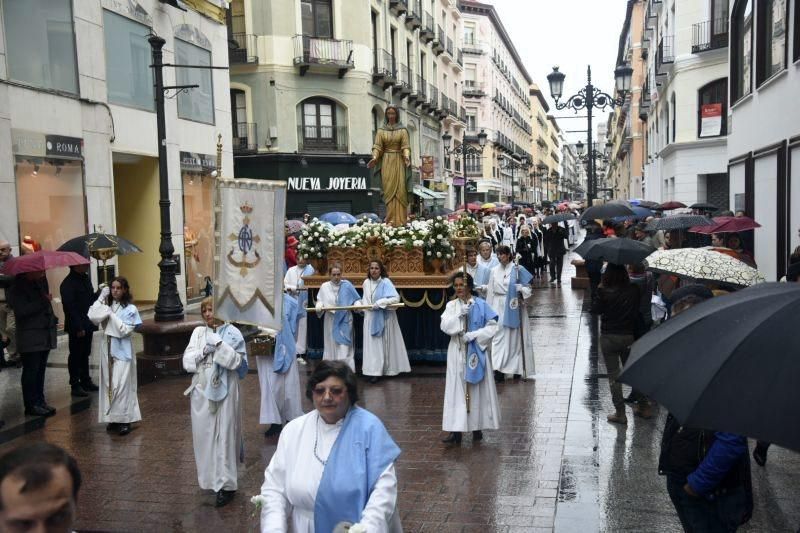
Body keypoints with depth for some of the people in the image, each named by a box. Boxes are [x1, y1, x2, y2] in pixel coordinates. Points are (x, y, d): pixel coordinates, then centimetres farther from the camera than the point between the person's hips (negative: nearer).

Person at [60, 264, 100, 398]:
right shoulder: (68, 283, -17)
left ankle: (86, 381, 27)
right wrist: (79, 327, -20)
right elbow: (70, 307, -20)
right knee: (75, 355, 2)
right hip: (76, 328, -8)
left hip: (87, 325, 8)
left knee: (85, 354, 16)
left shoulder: (86, 278, 9)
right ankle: (75, 385, 11)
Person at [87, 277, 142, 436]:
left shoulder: (130, 309, -6)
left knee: (121, 385, -7)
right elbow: (92, 317, -10)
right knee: (109, 384, 9)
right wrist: (101, 298, -10)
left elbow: (125, 330, -15)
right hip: (108, 349, 5)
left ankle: (124, 420, 0)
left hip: (122, 350, -5)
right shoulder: (107, 306, 7)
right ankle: (113, 418, 19)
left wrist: (112, 314, -14)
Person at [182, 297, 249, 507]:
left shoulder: (232, 333, -3)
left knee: (224, 435, -2)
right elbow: (187, 361, 4)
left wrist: (219, 345, -19)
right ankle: (210, 478, 26)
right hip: (201, 390, 4)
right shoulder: (198, 332, 8)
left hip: (224, 391, -4)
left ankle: (226, 484, 4)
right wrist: (203, 351, -12)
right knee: (203, 434, 9)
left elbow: (237, 361, -12)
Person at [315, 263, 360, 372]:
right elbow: (320, 301, 6)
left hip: (344, 322, -2)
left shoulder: (347, 285, -3)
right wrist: (319, 306, -14)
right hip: (330, 321, 2)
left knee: (344, 347, -5)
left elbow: (356, 300, 2)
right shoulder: (324, 286, 1)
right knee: (331, 346, 10)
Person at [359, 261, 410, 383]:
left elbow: (396, 298, -25)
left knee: (384, 343, 4)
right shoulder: (366, 283, 2)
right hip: (370, 318, 5)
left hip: (384, 317, -5)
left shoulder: (386, 282, -15)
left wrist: (379, 303, -28)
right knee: (372, 344, 4)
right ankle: (374, 371, 8)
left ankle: (387, 369, 13)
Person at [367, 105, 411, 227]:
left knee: (400, 190, -5)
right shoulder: (381, 130, 8)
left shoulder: (402, 130, 5)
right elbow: (377, 147, 1)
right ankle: (391, 220, -3)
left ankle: (399, 220, -5)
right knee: (389, 190, -3)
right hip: (386, 162, 1)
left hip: (399, 162, -1)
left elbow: (406, 146, -4)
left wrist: (406, 156, -24)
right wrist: (374, 157, -18)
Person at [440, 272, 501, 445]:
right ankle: (456, 429, 0)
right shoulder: (451, 305, 4)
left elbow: (492, 326, -8)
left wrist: (473, 335, -16)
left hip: (476, 351, -2)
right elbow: (445, 327, -8)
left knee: (477, 388, 5)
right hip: (457, 352, 2)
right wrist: (460, 314, -19)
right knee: (456, 388, -1)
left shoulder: (481, 304, -4)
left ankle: (477, 427, 17)